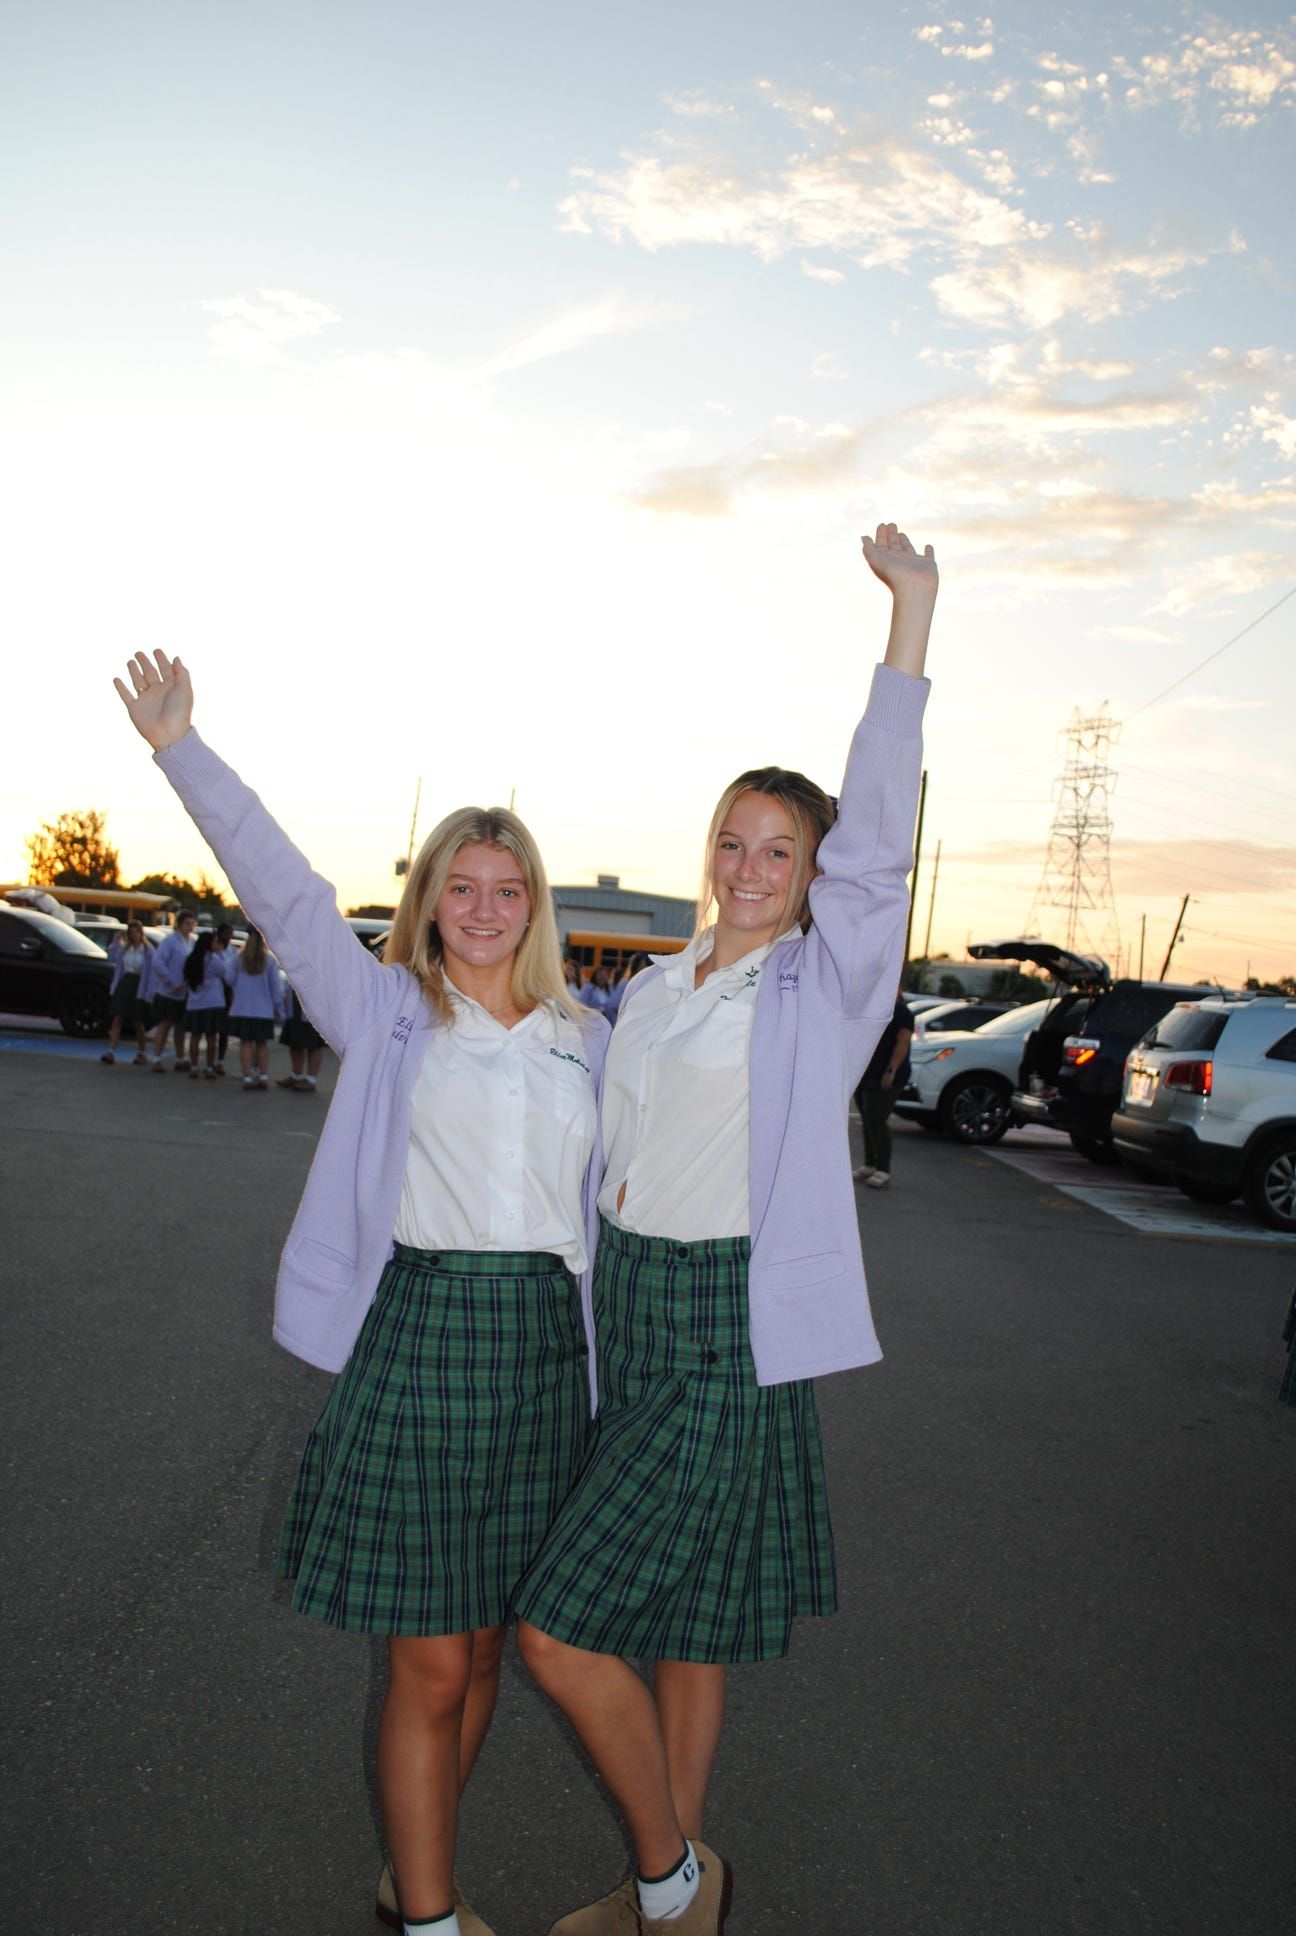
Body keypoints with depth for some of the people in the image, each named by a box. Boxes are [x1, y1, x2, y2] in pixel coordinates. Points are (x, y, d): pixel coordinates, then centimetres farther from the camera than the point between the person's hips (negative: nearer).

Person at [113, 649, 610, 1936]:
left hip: (545, 1347, 4)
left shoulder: (585, 1043, 9)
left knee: (485, 1650, 16)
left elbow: (612, 1199, 15)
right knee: (428, 1671, 3)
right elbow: (283, 893, -6)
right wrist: (181, 748, -10)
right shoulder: (390, 1015, 0)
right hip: (422, 1338, -4)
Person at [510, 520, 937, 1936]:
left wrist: (910, 612, -25)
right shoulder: (651, 992, 10)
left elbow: (878, 835, -21)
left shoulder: (822, 987, -8)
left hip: (728, 1328, -6)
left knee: (562, 1628, -6)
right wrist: (598, 1312, 15)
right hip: (624, 1307, 6)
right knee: (676, 1622, 18)